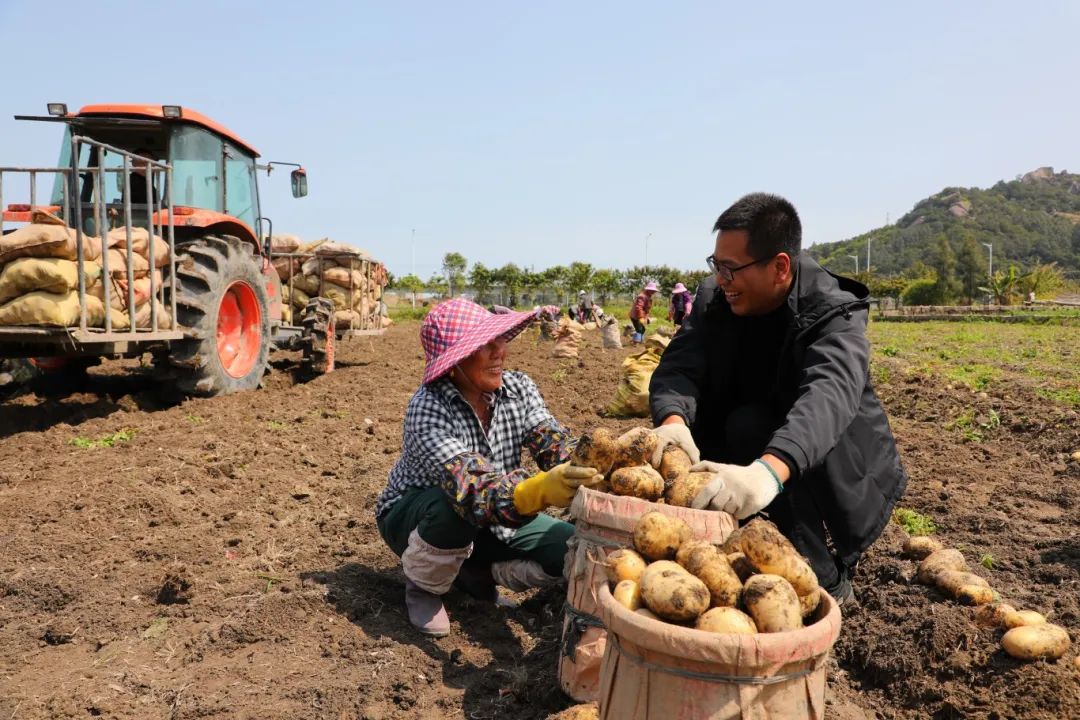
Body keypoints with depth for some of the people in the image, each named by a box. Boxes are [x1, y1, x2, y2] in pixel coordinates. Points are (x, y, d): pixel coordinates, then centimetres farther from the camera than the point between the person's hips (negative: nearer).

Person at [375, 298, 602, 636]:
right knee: (457, 508, -39)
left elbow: (555, 443, -23)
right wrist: (538, 490, -64)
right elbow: (469, 488, -45)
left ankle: (475, 572, 8)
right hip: (415, 515, -4)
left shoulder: (518, 388, -14)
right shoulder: (428, 408, -31)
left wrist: (591, 470, -46)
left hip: (493, 519, 5)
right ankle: (422, 588, -6)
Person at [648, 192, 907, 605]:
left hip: (835, 474, -5)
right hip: (748, 455, 5)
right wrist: (673, 420, -44)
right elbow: (678, 367, -19)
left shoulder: (835, 314, -24)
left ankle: (826, 577, -17)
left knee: (751, 426, -32)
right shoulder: (714, 298, -8)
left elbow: (829, 394, -43)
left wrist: (769, 470, -62)